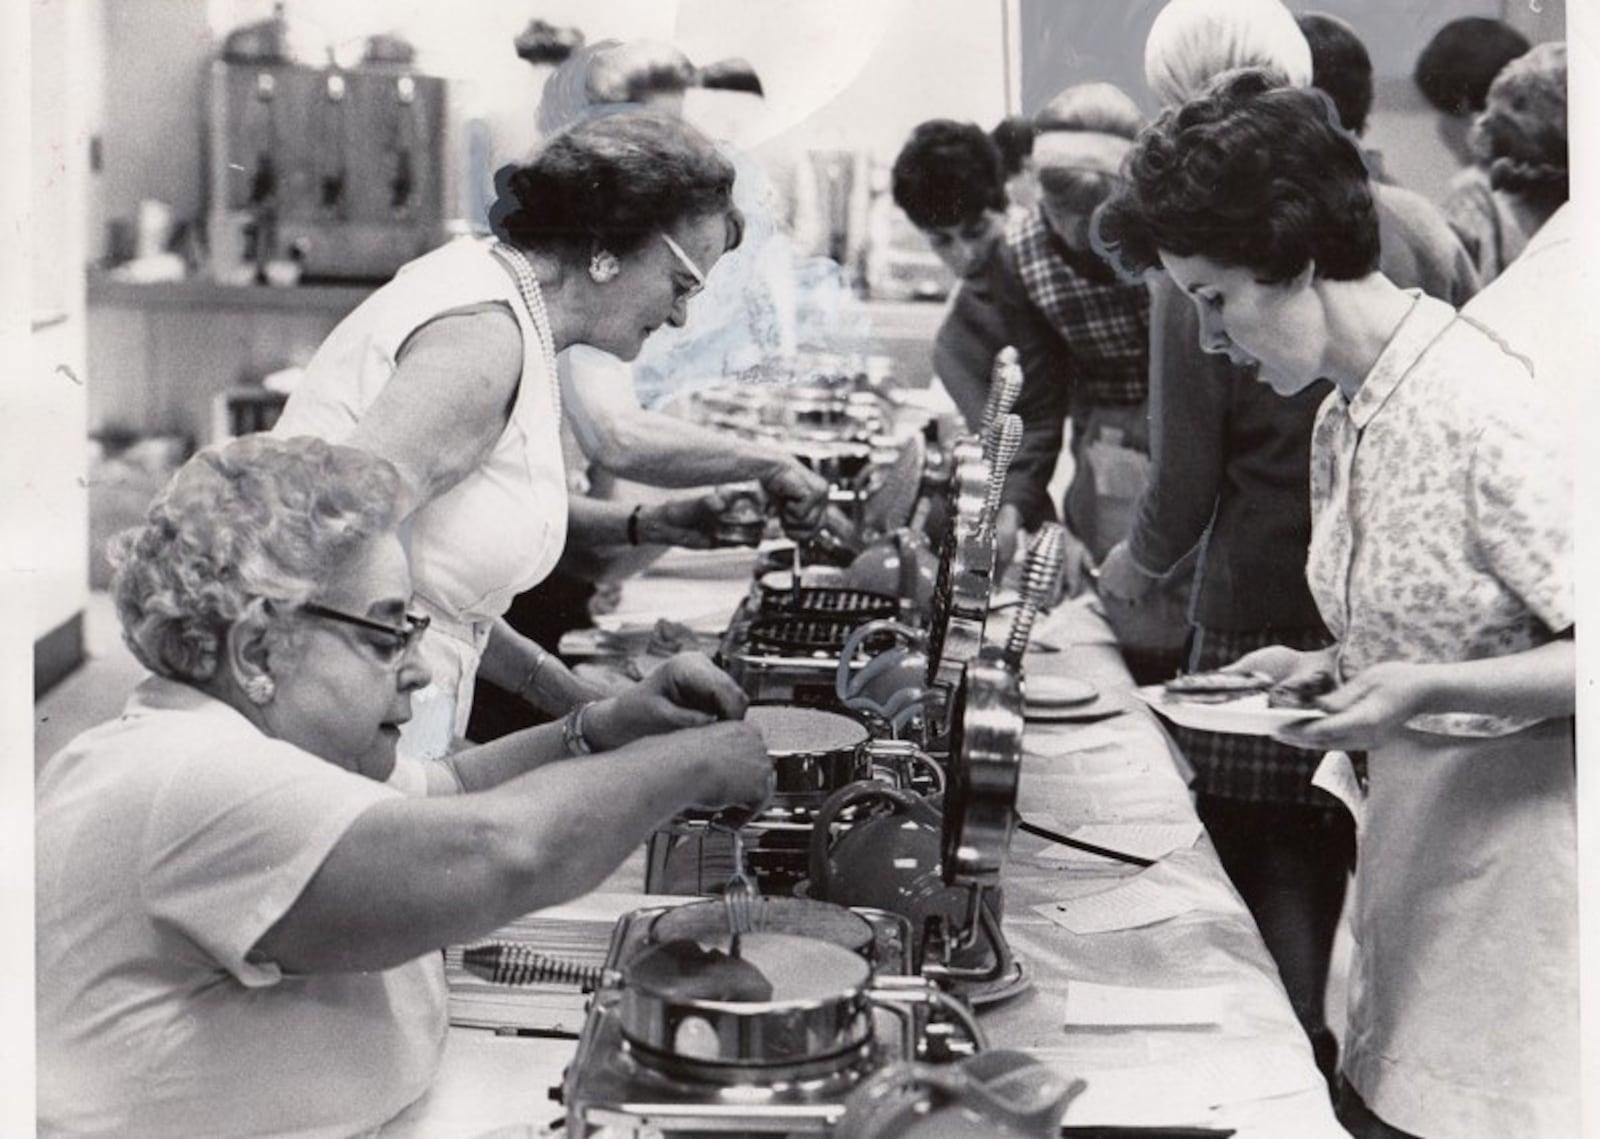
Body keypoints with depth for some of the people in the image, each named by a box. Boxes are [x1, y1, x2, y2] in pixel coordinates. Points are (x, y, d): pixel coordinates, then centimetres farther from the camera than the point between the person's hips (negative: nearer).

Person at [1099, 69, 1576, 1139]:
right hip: (1409, 835, 8)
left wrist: (1424, 689, -26)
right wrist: (1324, 669, 4)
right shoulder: (1342, 418, 10)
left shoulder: (1485, 410, -18)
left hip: (1516, 848, -8)